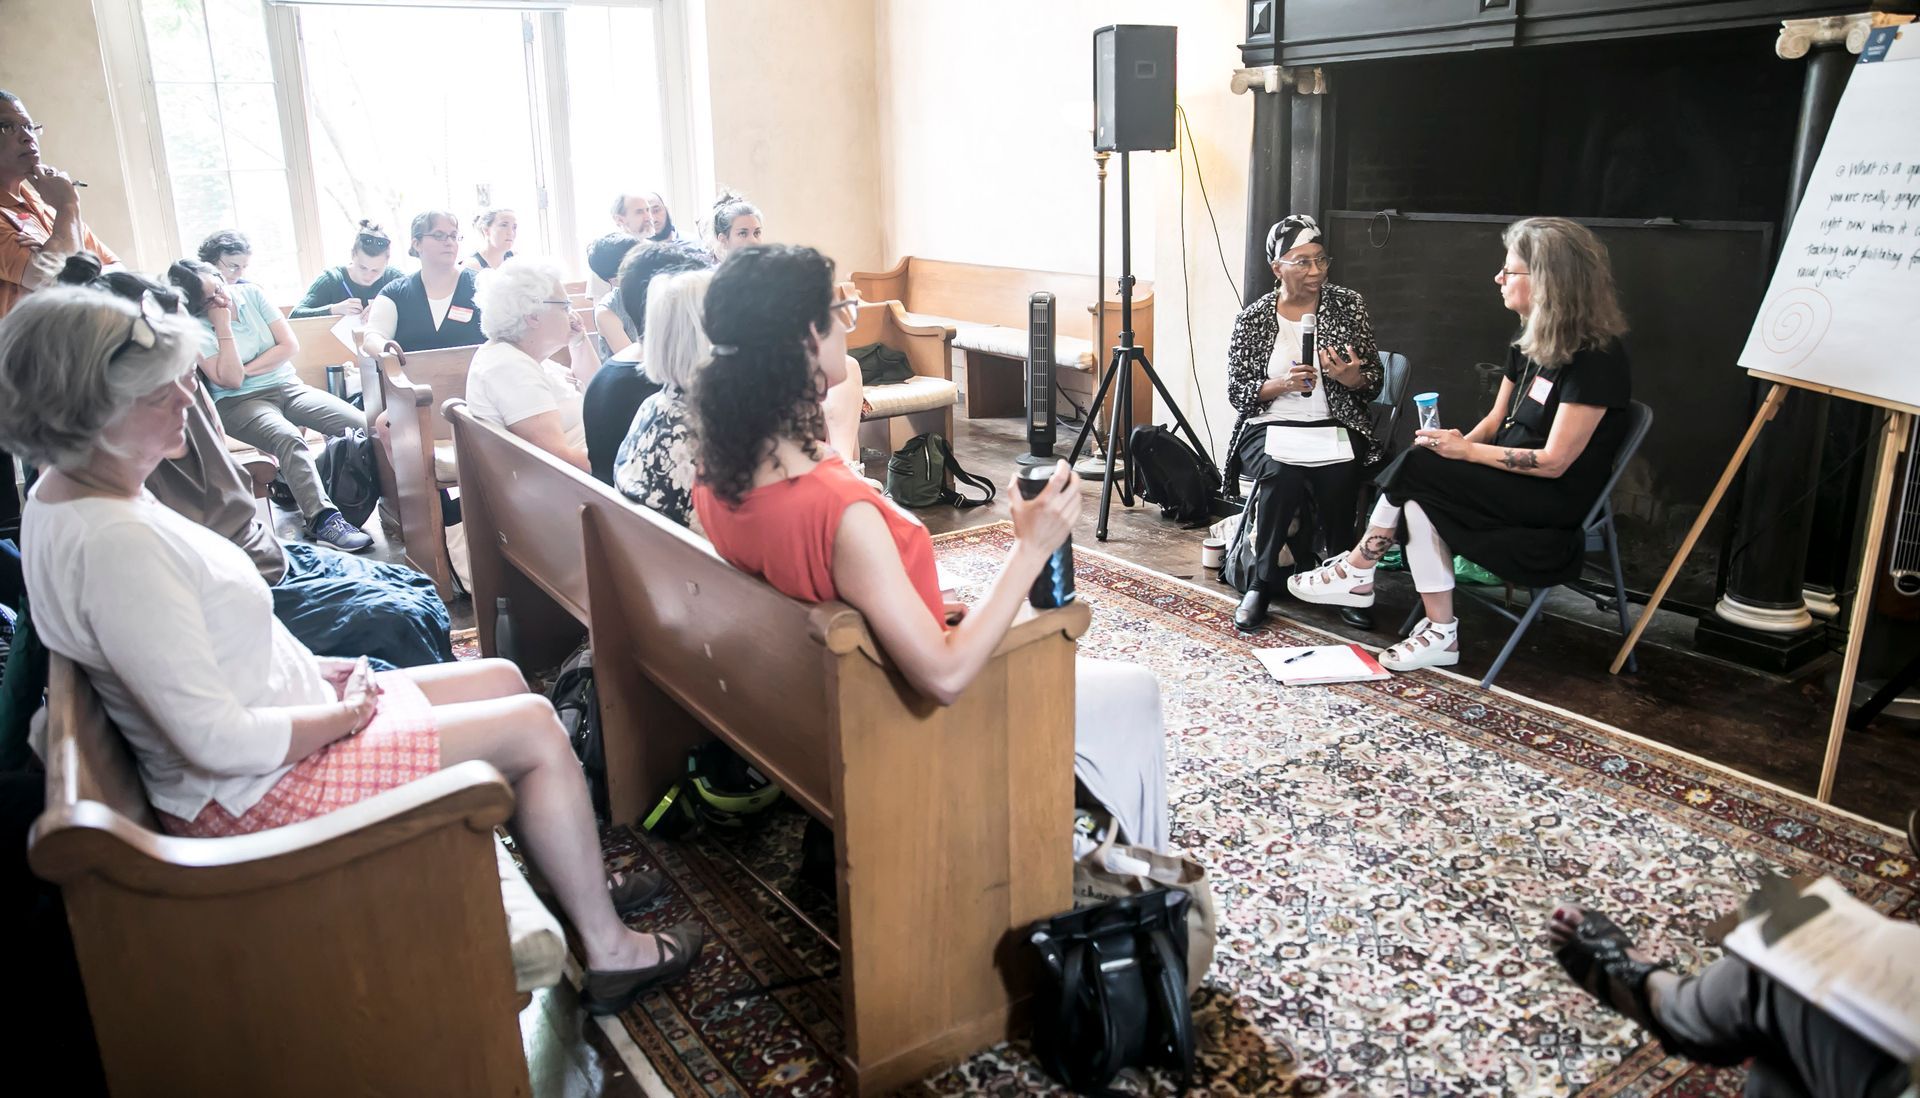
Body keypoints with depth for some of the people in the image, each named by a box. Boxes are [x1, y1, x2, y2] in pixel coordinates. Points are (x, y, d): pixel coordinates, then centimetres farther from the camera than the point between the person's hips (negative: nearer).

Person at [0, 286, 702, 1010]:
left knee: (502, 680, 14)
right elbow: (219, 741, -30)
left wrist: (315, 671, 4)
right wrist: (344, 714, -14)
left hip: (286, 717, 11)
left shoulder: (67, 493, 4)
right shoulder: (111, 543, -29)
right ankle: (611, 951, 5)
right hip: (255, 791, -10)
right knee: (534, 728, -10)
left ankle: (580, 881, 27)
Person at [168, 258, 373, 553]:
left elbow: (290, 345, 2)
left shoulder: (250, 294, 4)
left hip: (288, 387, 5)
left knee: (361, 424, -21)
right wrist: (223, 325, -17)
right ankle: (323, 520, -45)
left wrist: (246, 370, -6)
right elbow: (230, 380, -16)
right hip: (239, 402, -5)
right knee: (288, 438, -39)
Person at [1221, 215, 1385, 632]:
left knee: (1339, 475, -32)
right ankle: (1262, 583, -17)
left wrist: (1352, 378, -15)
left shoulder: (1348, 305, 7)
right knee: (1283, 473, -34)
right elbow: (1236, 391, 2)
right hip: (1270, 427, -1)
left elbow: (1374, 382, 8)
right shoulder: (1252, 318, 4)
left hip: (1336, 426, 1)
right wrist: (1281, 385, -16)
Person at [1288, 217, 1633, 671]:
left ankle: (1356, 572, -5)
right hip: (1509, 483, 8)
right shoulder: (1529, 342, 8)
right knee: (1420, 500, -19)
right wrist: (1457, 444, -7)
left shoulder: (1595, 357, -19)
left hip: (1556, 503, -8)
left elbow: (1553, 462, -20)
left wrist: (1466, 451, -20)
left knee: (1416, 468, -22)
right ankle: (1440, 634, -16)